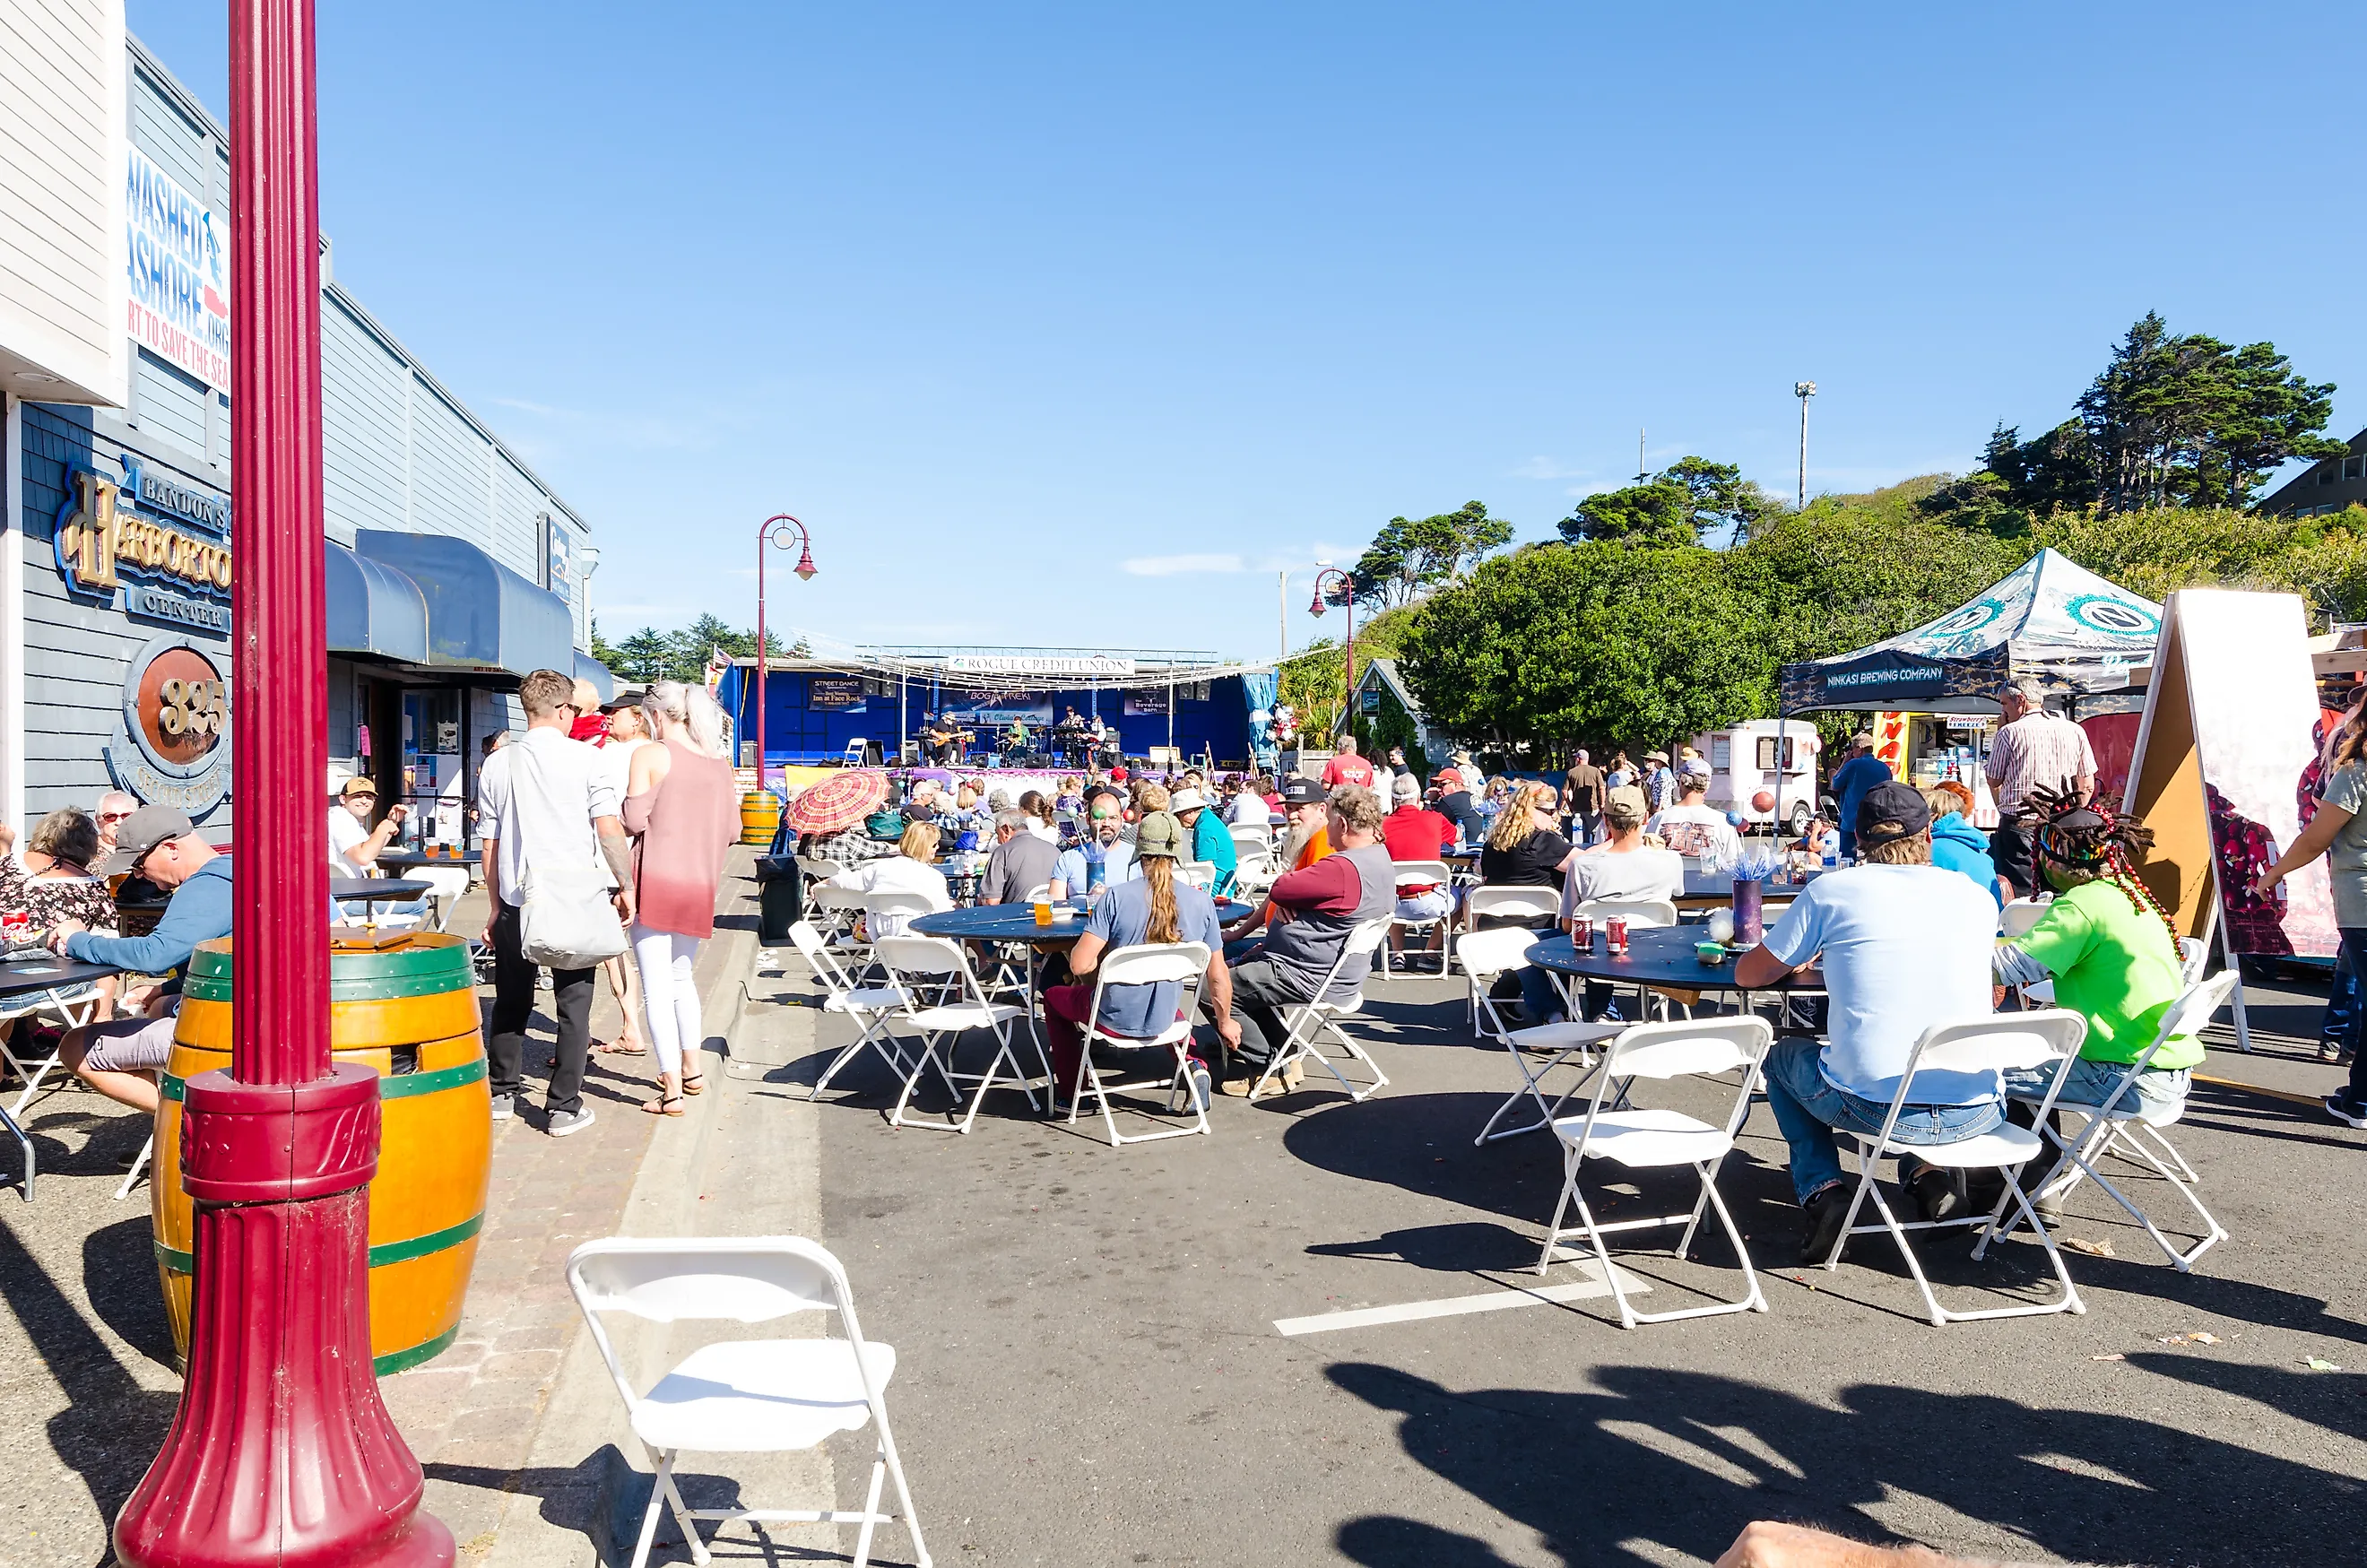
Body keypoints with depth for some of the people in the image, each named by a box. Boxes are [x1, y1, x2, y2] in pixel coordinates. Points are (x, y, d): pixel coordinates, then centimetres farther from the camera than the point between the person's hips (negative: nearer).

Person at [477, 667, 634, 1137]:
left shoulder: (497, 764, 5)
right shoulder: (584, 758, -5)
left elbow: (490, 843, 9)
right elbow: (610, 827, -11)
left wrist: (496, 905, 16)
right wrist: (626, 886, -2)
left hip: (516, 899, 3)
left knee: (512, 1001, 17)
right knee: (573, 1002, 4)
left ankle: (502, 1094, 26)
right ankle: (564, 1108, 6)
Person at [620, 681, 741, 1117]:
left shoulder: (649, 756, -7)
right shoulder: (719, 761, 7)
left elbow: (634, 821, -9)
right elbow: (732, 832, 8)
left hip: (656, 881, -5)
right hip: (701, 886, 6)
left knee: (657, 986, -2)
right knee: (682, 976, 23)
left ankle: (671, 1091, -4)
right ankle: (692, 1070, 29)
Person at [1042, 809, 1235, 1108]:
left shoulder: (1116, 897, -19)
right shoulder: (1203, 903, -10)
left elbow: (1079, 965, -21)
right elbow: (1218, 975, -3)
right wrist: (1225, 1022, 14)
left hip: (1114, 1020, -3)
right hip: (1164, 1020, 3)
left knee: (1054, 997, 29)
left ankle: (1067, 1091, 33)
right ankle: (1196, 1066, 17)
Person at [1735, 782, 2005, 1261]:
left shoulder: (1831, 890, -1)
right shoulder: (1978, 899, 8)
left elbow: (1747, 974, 10)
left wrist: (1801, 958, 31)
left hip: (1873, 1108, -3)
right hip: (1976, 1113, 3)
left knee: (1784, 1052, 29)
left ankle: (1823, 1191, 12)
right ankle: (1927, 1172, 16)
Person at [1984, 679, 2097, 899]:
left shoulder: (2009, 733, -5)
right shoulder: (2075, 731, 8)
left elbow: (1993, 782, 5)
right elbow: (2087, 786, 10)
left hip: (2017, 825, -4)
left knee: (2017, 897, -4)